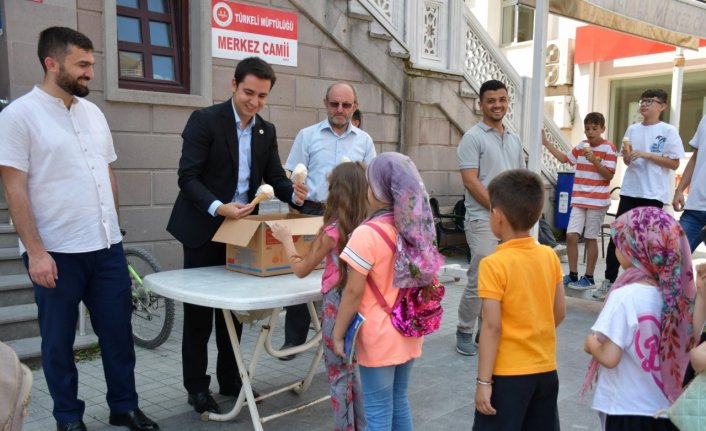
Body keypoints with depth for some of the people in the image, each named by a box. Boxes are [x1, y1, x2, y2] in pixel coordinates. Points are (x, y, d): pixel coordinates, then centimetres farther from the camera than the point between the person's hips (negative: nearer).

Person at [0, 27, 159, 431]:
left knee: (118, 330, 11)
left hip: (107, 246, 5)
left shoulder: (93, 112, 10)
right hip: (56, 251, -5)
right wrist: (35, 251, -15)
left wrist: (112, 227, 15)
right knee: (59, 339, 9)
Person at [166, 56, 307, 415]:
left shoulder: (266, 131, 6)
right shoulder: (204, 120, -12)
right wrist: (218, 208, -33)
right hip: (204, 229, -5)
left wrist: (294, 192, -18)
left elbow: (275, 178, 4)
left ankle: (230, 379, 29)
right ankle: (197, 387, 19)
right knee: (198, 311, 5)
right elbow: (188, 177, -18)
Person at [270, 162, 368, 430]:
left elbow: (301, 269, -6)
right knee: (355, 371, 21)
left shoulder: (333, 231, -16)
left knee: (340, 375, 10)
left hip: (338, 306, -5)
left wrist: (286, 239, 9)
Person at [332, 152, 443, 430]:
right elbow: (422, 281, 10)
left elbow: (354, 292, -17)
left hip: (379, 337, -7)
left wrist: (338, 334, -7)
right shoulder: (418, 229, 1)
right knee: (399, 402, 21)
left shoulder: (367, 234, -20)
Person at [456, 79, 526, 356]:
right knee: (480, 279, -6)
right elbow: (470, 181, -12)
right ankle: (464, 332, 10)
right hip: (483, 220, -6)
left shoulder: (514, 140, 16)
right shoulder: (473, 137, -5)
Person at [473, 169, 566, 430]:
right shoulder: (550, 256, -1)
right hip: (546, 369, 6)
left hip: (508, 373, -6)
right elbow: (560, 313, 6)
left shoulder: (494, 264, -18)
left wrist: (483, 381, -13)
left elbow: (492, 326, -18)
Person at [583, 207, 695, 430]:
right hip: (665, 407, 6)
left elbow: (609, 357, -23)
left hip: (625, 409, -6)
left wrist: (590, 343, -5)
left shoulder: (625, 296, -23)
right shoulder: (677, 293, -3)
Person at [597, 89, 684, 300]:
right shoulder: (632, 129, 10)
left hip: (653, 194, -4)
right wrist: (627, 155, -7)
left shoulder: (668, 131, -3)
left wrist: (647, 155, -14)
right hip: (630, 191, 4)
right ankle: (609, 280, 8)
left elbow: (674, 164, -6)